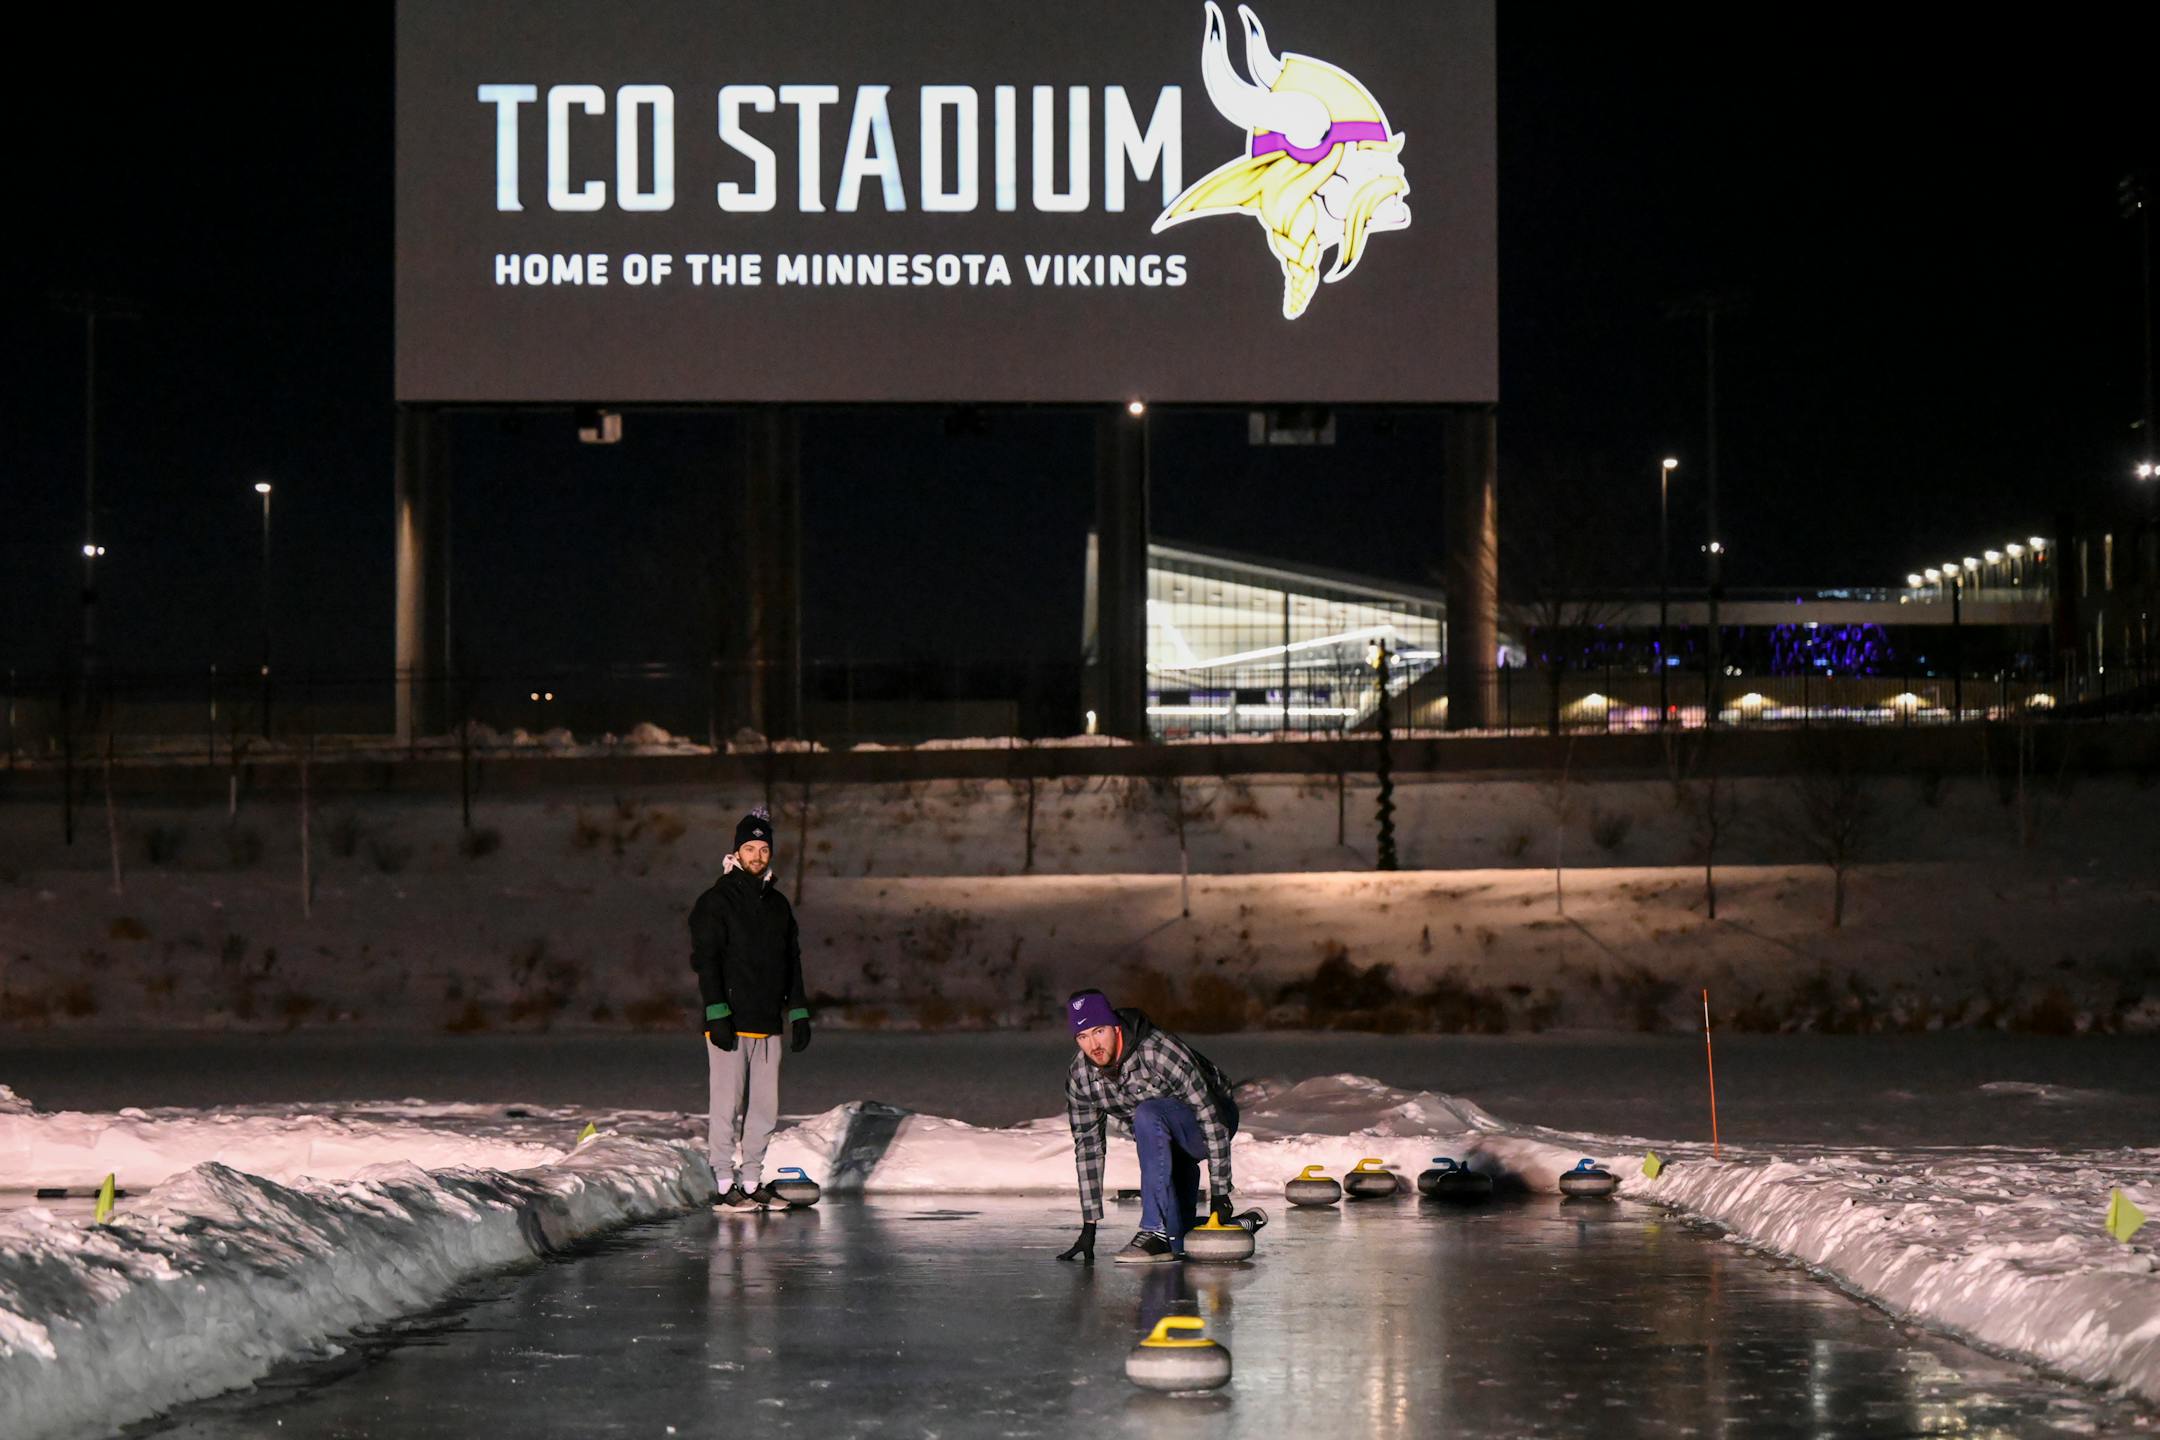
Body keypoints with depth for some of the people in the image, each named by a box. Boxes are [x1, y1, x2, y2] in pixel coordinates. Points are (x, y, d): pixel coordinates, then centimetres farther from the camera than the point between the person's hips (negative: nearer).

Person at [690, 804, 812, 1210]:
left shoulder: (778, 905, 16)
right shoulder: (715, 902, -3)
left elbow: (792, 963, 21)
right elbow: (706, 960, -9)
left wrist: (798, 1013, 14)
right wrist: (717, 1013, -17)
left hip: (768, 1024, 6)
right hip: (729, 1024, -6)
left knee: (764, 1106, 6)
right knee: (728, 1105, -5)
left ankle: (752, 1180, 12)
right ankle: (724, 1184, -1)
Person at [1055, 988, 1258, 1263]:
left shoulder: (1158, 1052, -32)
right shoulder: (1079, 1077, -13)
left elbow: (1210, 1114, -30)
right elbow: (1087, 1146, -5)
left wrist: (1219, 1192, -30)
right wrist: (1089, 1226, -7)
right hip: (1171, 1144, 7)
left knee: (1147, 1115, -36)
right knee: (1178, 1241, 2)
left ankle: (1157, 1230, -30)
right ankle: (1240, 1226, 31)